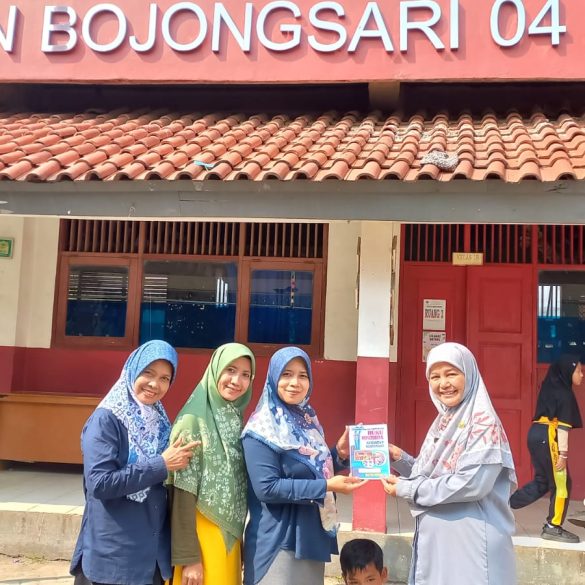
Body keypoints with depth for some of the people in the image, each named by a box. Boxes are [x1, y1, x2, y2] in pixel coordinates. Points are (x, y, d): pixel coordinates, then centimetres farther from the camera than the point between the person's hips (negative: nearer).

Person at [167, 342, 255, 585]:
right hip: (199, 537, -6)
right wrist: (188, 557, -17)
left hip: (230, 535, 7)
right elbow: (182, 495, -15)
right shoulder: (193, 420, -13)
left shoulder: (238, 422, 8)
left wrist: (238, 542, 12)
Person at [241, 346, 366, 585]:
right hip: (278, 542, -8)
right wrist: (327, 486, -23)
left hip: (312, 538, 8)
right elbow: (267, 488, -23)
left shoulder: (308, 420, 8)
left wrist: (339, 454, -3)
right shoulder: (263, 429, -15)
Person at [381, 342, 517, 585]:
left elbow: (470, 484, -22)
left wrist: (406, 489, -16)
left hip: (471, 541, -7)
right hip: (435, 538, 7)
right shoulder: (443, 421, 9)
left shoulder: (484, 423, -14)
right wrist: (400, 458, -5)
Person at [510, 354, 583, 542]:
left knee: (542, 481, 16)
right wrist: (563, 453, -16)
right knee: (561, 483, 3)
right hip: (547, 437, -9)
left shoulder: (551, 387, 17)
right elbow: (563, 425, -15)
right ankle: (553, 527, 10)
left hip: (536, 433, 9)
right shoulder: (565, 393, -9)